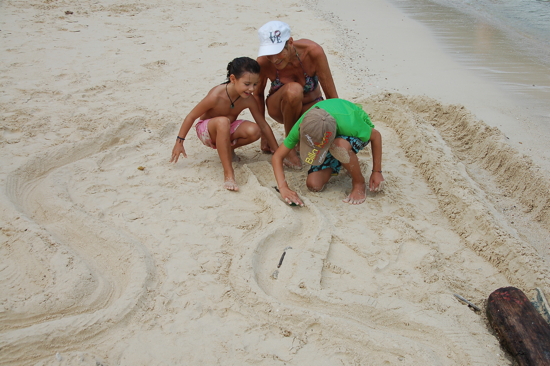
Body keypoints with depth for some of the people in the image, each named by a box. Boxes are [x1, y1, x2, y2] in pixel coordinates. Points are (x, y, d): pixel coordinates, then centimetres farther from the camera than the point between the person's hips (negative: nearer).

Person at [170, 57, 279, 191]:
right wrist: (179, 141, -14)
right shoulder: (216, 96, -30)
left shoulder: (248, 100, -18)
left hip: (226, 131, 4)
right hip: (206, 132, -4)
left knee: (254, 131, -27)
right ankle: (228, 173, -37)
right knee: (222, 121, -40)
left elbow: (263, 126, -9)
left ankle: (227, 149, 4)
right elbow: (191, 117, -19)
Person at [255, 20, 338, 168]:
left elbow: (332, 96, -22)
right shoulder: (263, 62, -25)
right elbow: (258, 94, -6)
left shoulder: (313, 51, -29)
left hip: (311, 106, 1)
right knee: (293, 90, -39)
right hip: (281, 108, 0)